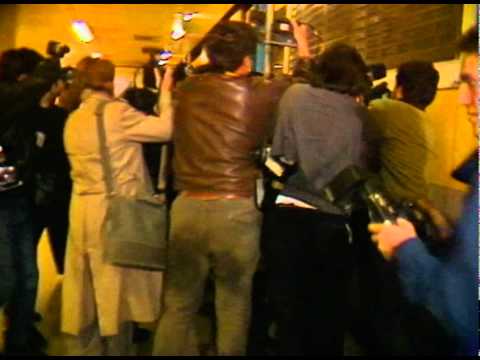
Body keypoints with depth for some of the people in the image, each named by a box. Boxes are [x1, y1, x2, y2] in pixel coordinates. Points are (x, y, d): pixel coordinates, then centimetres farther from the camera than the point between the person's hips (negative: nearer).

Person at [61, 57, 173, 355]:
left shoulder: (74, 120, 11)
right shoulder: (117, 111, -13)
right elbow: (165, 129, -14)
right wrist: (166, 93, -3)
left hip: (83, 208, 7)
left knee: (87, 287, 15)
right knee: (115, 285, 7)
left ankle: (83, 348, 26)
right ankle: (116, 348, 20)